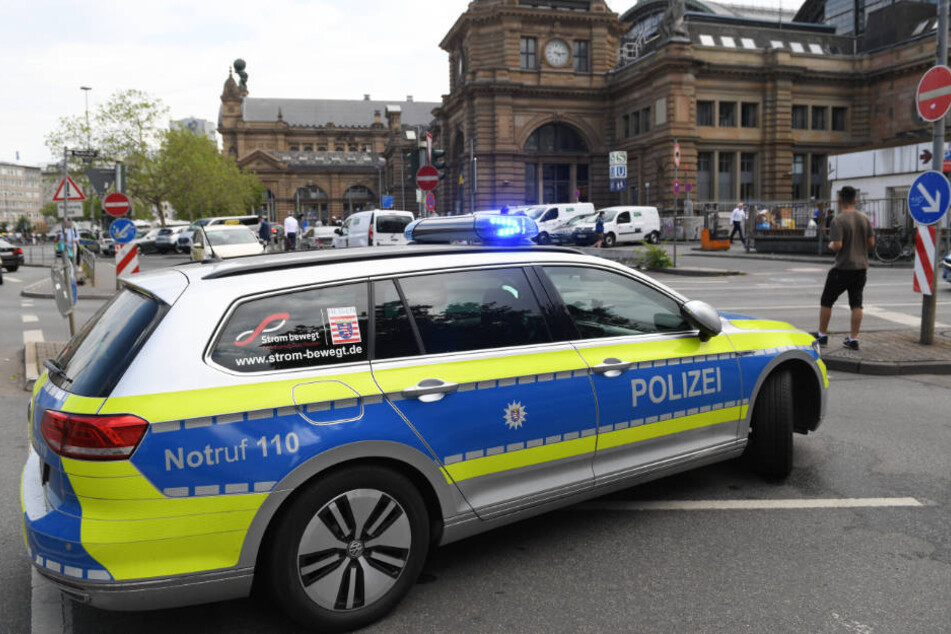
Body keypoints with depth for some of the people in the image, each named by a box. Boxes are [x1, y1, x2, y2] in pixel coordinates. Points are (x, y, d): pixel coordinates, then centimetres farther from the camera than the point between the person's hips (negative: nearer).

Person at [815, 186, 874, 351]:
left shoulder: (838, 220, -15)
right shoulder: (864, 218, 4)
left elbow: (837, 246, -21)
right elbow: (871, 242, 6)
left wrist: (830, 245, 0)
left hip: (843, 268, -5)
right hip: (861, 267, 6)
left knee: (826, 301, 9)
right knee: (856, 303, 8)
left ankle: (822, 335, 14)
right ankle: (853, 339, 8)